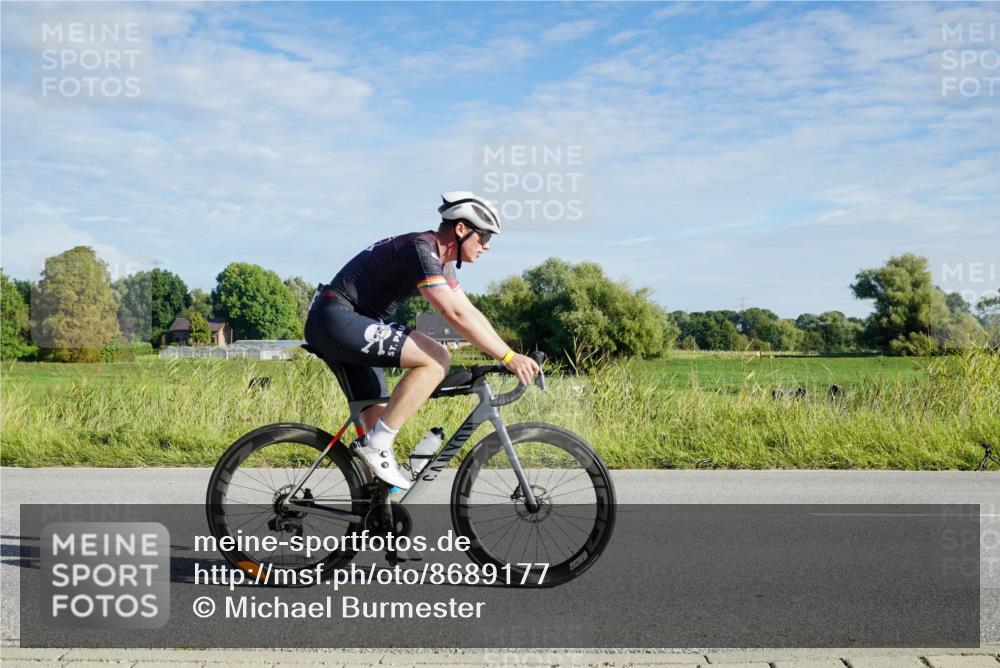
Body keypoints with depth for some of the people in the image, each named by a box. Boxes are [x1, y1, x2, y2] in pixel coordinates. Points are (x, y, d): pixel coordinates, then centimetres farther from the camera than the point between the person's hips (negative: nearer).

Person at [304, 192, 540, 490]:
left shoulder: (442, 261, 12)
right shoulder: (421, 249, -19)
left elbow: (470, 313, 14)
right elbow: (455, 314, -27)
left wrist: (511, 356, 5)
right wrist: (508, 357, -26)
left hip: (340, 326, 10)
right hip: (336, 319, -10)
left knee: (380, 421, 10)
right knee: (436, 360, -21)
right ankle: (376, 444, -15)